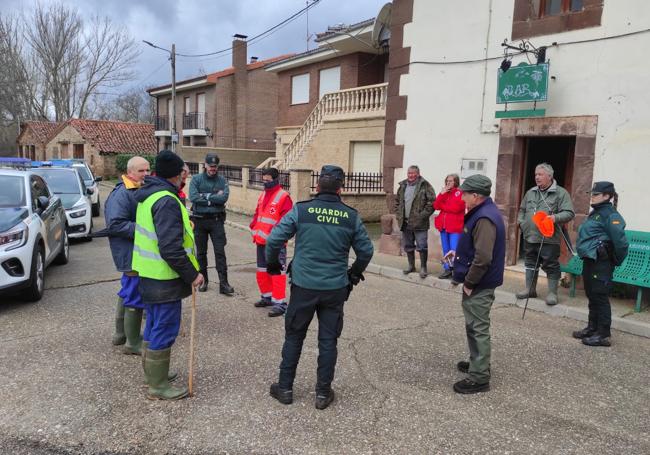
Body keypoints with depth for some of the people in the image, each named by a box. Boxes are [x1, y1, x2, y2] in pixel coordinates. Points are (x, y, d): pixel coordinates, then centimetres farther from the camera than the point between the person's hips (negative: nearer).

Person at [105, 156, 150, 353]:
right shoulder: (122, 194, -18)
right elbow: (114, 224, -28)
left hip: (135, 253, 11)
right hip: (131, 254, -11)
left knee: (127, 293, 20)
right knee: (135, 296, -3)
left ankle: (121, 334, 35)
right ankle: (133, 343, 9)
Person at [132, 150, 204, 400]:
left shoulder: (147, 195, 9)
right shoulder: (167, 201, -22)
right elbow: (171, 249, -28)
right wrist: (192, 275, -20)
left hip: (148, 274, 10)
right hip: (164, 279, -10)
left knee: (154, 325, 22)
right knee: (164, 331, 2)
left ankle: (152, 372, 39)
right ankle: (158, 386, 15)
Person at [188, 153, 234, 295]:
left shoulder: (222, 181, 3)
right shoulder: (196, 179, 0)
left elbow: (224, 198, -14)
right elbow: (193, 197, -15)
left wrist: (205, 196, -12)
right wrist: (214, 198, -13)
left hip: (216, 220, 0)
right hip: (199, 220, 0)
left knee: (220, 252, -2)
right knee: (201, 252, 11)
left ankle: (223, 283, 0)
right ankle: (203, 280, 25)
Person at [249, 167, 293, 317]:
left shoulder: (283, 196, -11)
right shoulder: (263, 195, 15)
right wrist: (254, 229, 9)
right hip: (261, 241, 9)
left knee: (277, 271, -7)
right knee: (262, 270, 17)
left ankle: (280, 303, -3)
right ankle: (267, 296, 32)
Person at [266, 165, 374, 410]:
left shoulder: (301, 210, -8)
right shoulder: (351, 216, -3)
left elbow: (274, 240, -9)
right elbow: (366, 250, 4)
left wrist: (272, 264, 10)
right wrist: (354, 274, 21)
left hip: (303, 286, -1)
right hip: (336, 288, 1)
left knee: (293, 337, 15)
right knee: (328, 340, 12)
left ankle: (285, 388, 25)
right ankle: (323, 393, 22)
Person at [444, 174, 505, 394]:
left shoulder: (484, 218, -23)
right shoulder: (483, 212, 11)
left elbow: (483, 257, -29)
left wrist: (469, 283, -20)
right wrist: (458, 253, 13)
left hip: (479, 285, -10)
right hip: (478, 283, 10)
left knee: (478, 328, -2)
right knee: (475, 326, 22)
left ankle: (479, 377, 8)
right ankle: (478, 363, 37)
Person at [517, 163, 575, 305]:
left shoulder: (561, 193, -4)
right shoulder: (530, 192, 14)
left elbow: (569, 213, -10)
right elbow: (522, 210, 25)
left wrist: (556, 217, -26)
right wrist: (521, 222, 9)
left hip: (549, 238, -6)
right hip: (530, 236, 6)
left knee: (551, 265, 1)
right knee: (530, 263, 14)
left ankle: (552, 292, 11)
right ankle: (530, 289, 25)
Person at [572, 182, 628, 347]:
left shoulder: (610, 215, -15)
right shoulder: (595, 213, 15)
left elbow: (620, 240, -21)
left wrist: (617, 260, -10)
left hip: (601, 263, -10)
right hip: (590, 260, 10)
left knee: (600, 297, -4)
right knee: (592, 296, 16)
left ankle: (603, 335, 4)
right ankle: (592, 328, 27)